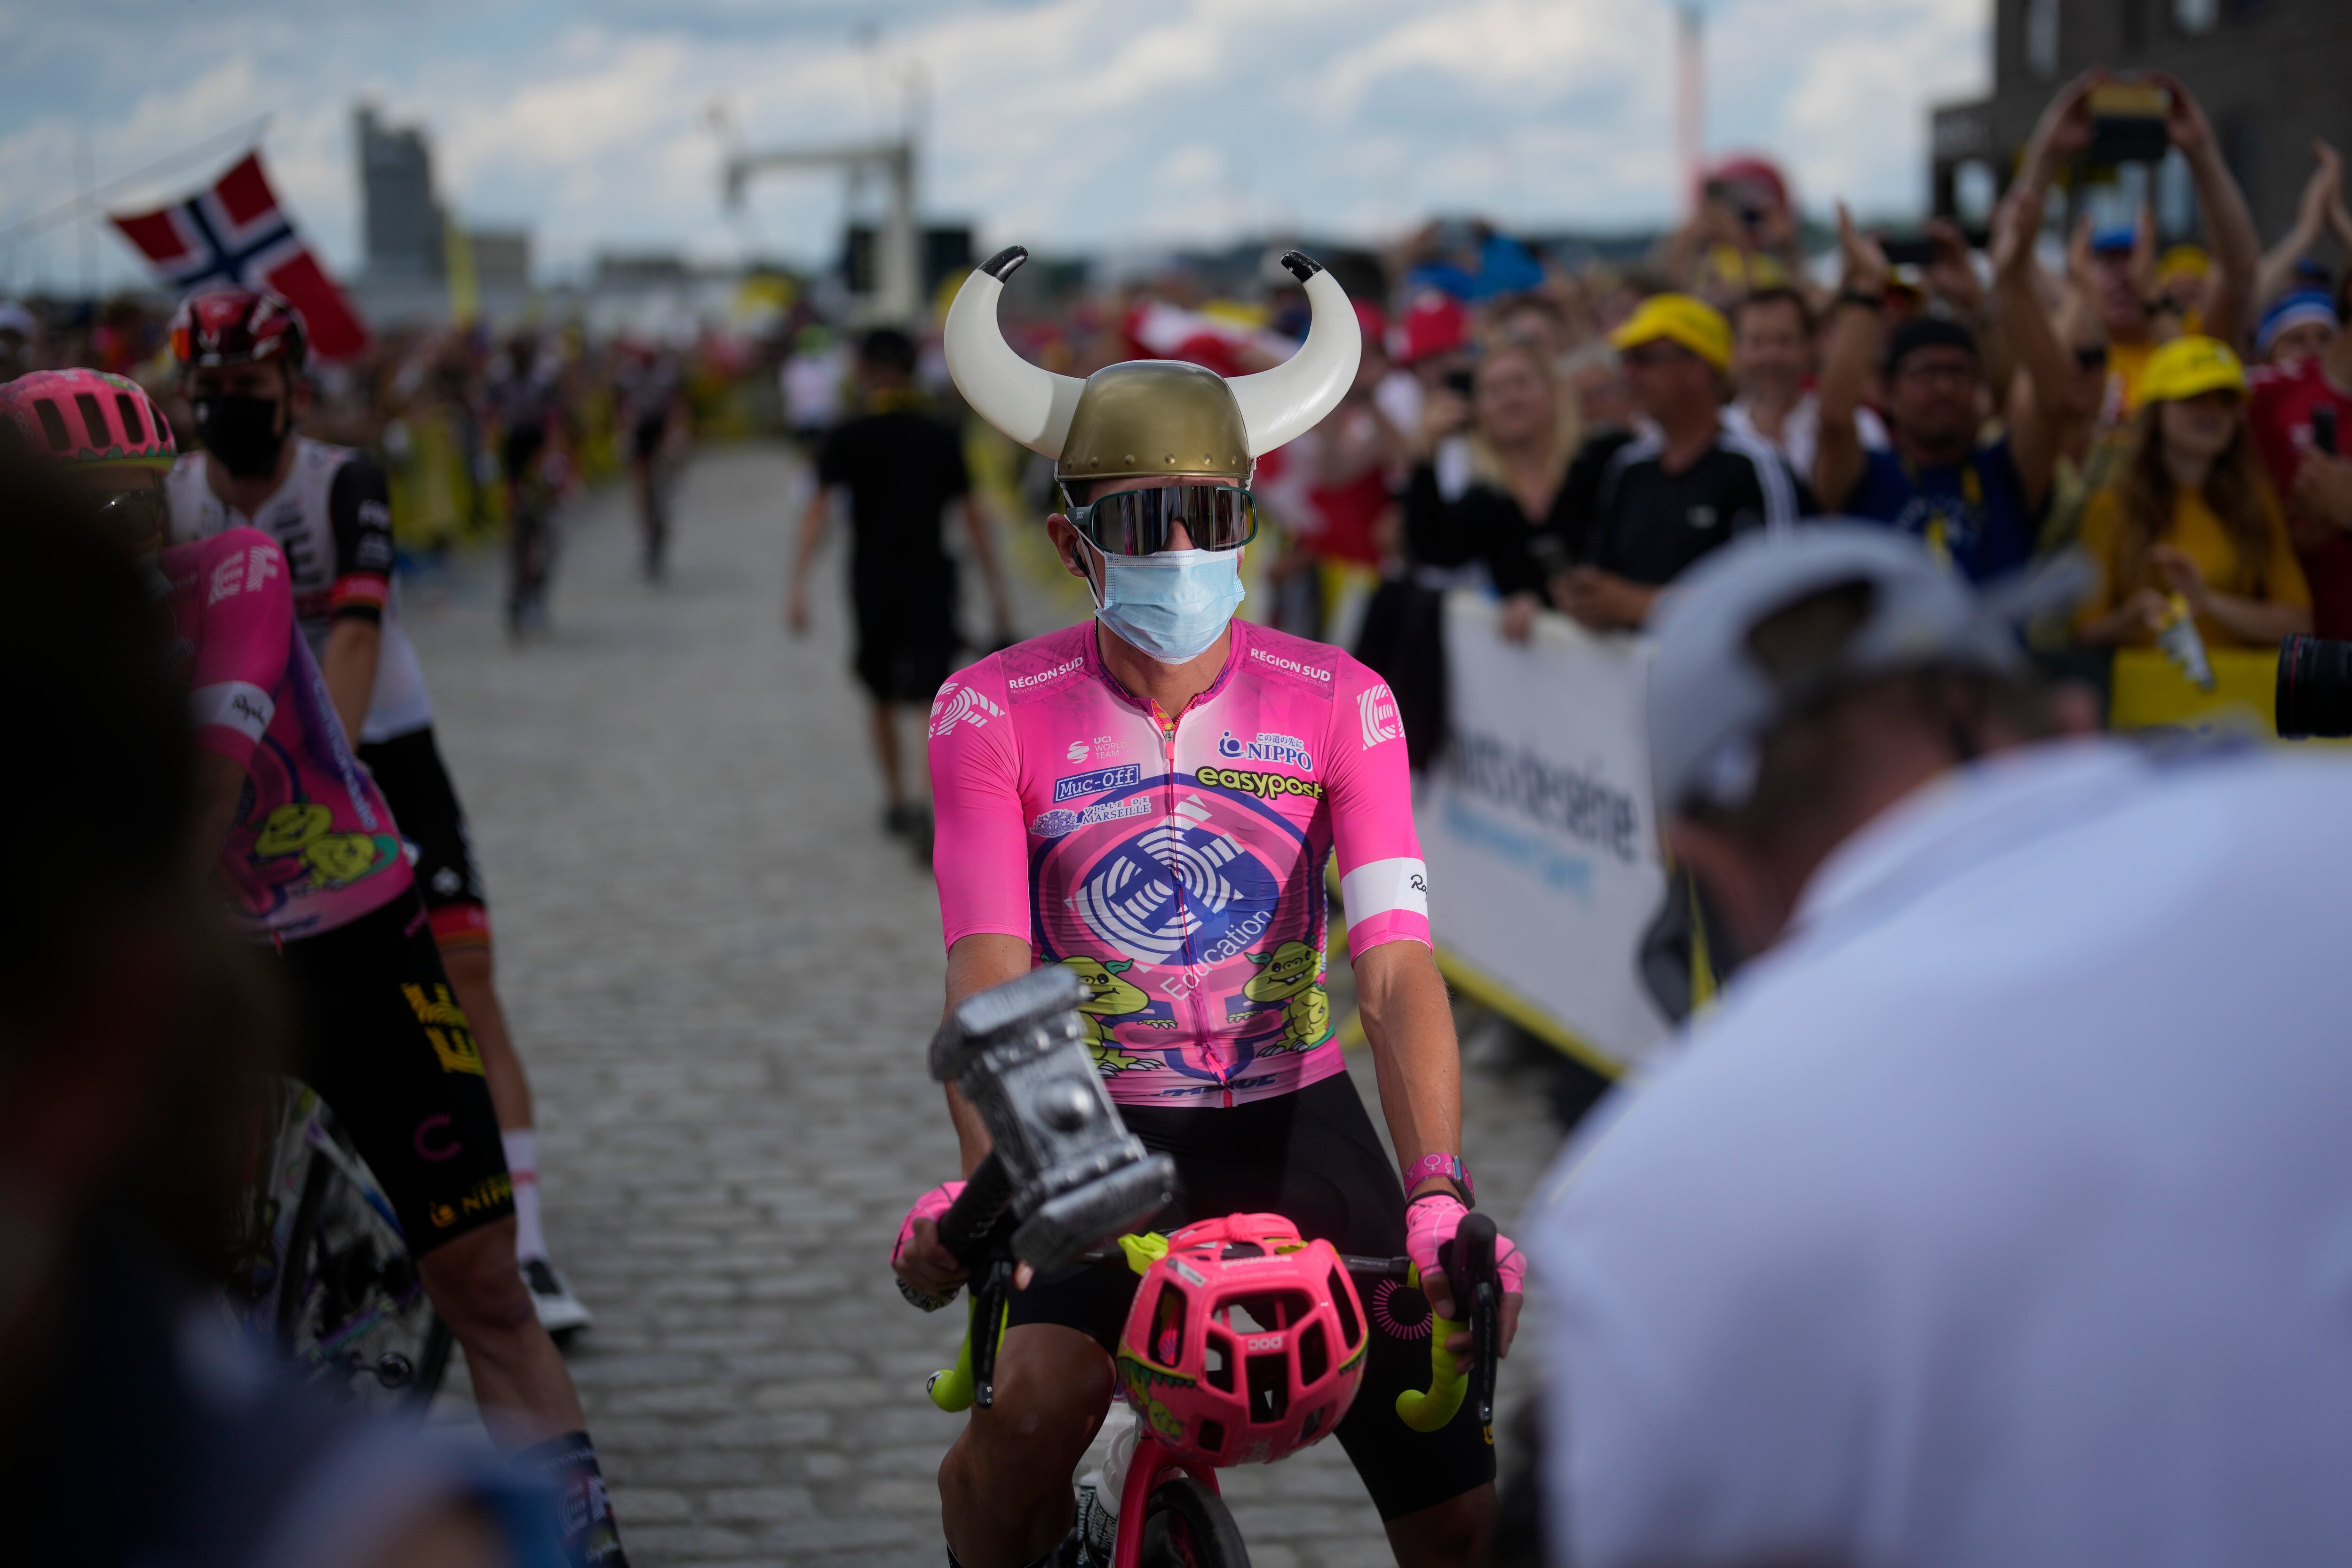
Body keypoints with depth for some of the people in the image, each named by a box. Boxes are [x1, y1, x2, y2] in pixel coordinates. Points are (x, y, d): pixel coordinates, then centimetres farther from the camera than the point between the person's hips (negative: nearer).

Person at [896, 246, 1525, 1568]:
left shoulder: (1339, 704, -8)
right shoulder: (996, 714, -10)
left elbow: (1397, 969, -18)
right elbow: (990, 973, -21)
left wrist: (1439, 1194, -34)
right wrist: (983, 1183, -39)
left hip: (1295, 1121, 1)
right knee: (1032, 1410, -28)